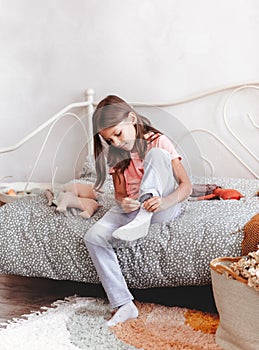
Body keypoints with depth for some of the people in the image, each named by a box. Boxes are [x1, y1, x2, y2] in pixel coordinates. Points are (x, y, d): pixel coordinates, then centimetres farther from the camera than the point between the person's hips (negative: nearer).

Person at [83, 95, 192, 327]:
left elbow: (186, 185, -13)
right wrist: (123, 203, -18)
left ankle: (141, 220, -37)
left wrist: (163, 202, -34)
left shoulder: (158, 141, -9)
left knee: (157, 154, -26)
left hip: (164, 210, -4)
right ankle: (124, 304, -21)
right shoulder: (116, 155, 6)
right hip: (132, 209, 5)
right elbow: (119, 194, 8)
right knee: (93, 237, -23)